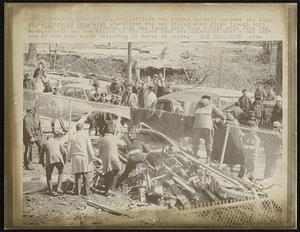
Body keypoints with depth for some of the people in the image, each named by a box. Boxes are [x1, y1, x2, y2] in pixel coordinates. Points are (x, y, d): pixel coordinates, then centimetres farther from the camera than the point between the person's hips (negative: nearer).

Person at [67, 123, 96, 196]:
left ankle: (78, 191, 5)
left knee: (77, 176, 7)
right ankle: (86, 191, 3)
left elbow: (69, 148, 4)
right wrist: (93, 157, 3)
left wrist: (68, 158, 14)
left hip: (75, 158, 1)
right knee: (85, 175, 4)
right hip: (84, 157, -1)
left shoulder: (72, 137, 4)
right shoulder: (86, 136, 0)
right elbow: (89, 147, -3)